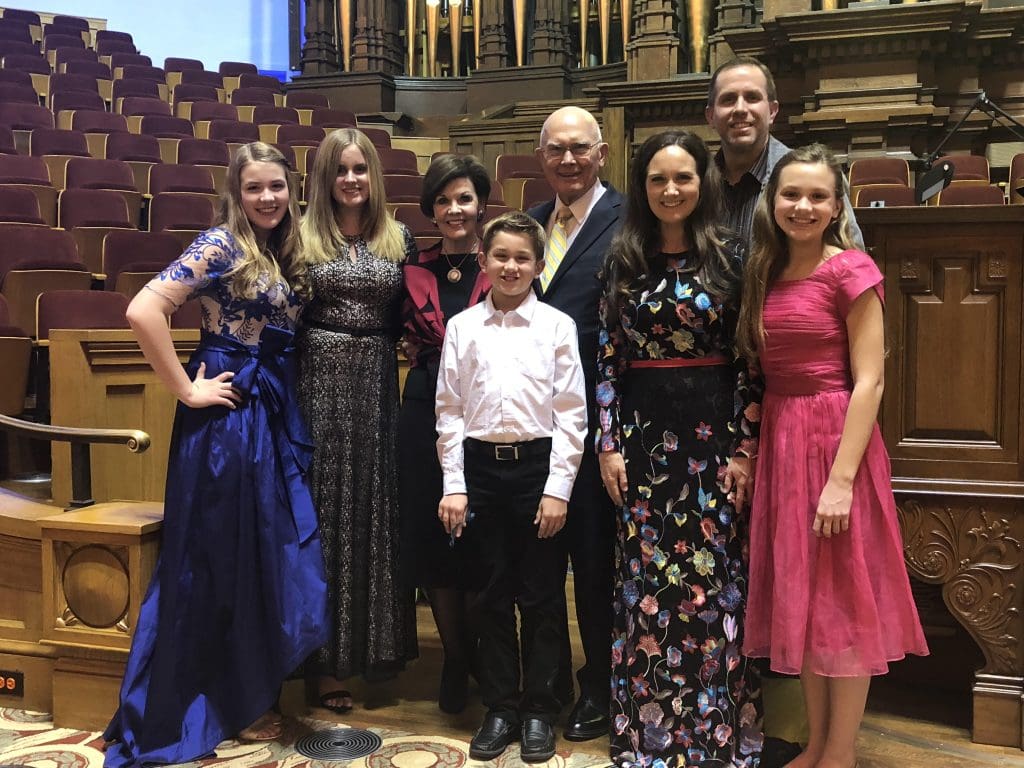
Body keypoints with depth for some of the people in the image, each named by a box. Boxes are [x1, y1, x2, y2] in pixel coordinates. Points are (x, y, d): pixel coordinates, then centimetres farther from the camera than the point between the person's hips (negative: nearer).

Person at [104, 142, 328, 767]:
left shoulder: (283, 250, 12)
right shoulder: (222, 245, -12)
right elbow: (143, 311, -23)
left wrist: (279, 394, 5)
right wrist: (186, 390, -17)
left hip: (277, 413, 8)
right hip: (229, 414, -8)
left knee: (274, 549, 13)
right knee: (224, 555, 3)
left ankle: (254, 686, 29)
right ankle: (234, 703, 19)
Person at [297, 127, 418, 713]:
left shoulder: (399, 240, 8)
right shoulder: (302, 238, 1)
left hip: (377, 384, 2)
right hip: (318, 383, -2)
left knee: (374, 510, 7)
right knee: (322, 512, 2)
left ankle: (370, 647, 23)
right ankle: (327, 660, 14)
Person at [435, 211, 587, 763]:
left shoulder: (557, 325, 0)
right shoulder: (462, 326, 5)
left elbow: (571, 413, -2)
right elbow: (449, 410, 5)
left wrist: (558, 488, -7)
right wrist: (453, 485, 0)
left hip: (539, 465, -1)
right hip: (480, 467, 2)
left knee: (542, 595, 7)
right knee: (493, 594, 11)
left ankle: (538, 710, 23)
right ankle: (500, 707, 24)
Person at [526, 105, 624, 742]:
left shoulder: (625, 222, -9)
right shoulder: (530, 223, 13)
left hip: (591, 418, -6)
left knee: (594, 555, 7)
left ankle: (600, 688, 27)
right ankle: (550, 678, 36)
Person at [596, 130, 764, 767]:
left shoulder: (730, 257, 0)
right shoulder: (623, 260, 6)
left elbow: (749, 360, -2)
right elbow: (607, 358, 5)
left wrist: (745, 448, -7)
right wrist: (609, 445, 0)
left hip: (713, 433, -2)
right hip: (643, 434, 2)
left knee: (713, 576, 4)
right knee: (645, 581, 6)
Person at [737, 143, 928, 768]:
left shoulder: (850, 269, -9)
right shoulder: (766, 274, 10)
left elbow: (868, 381, -14)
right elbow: (764, 374, 11)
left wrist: (842, 478, -20)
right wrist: (748, 454, 4)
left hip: (837, 439, -7)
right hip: (780, 441, 7)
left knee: (843, 596, 4)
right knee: (799, 594, 14)